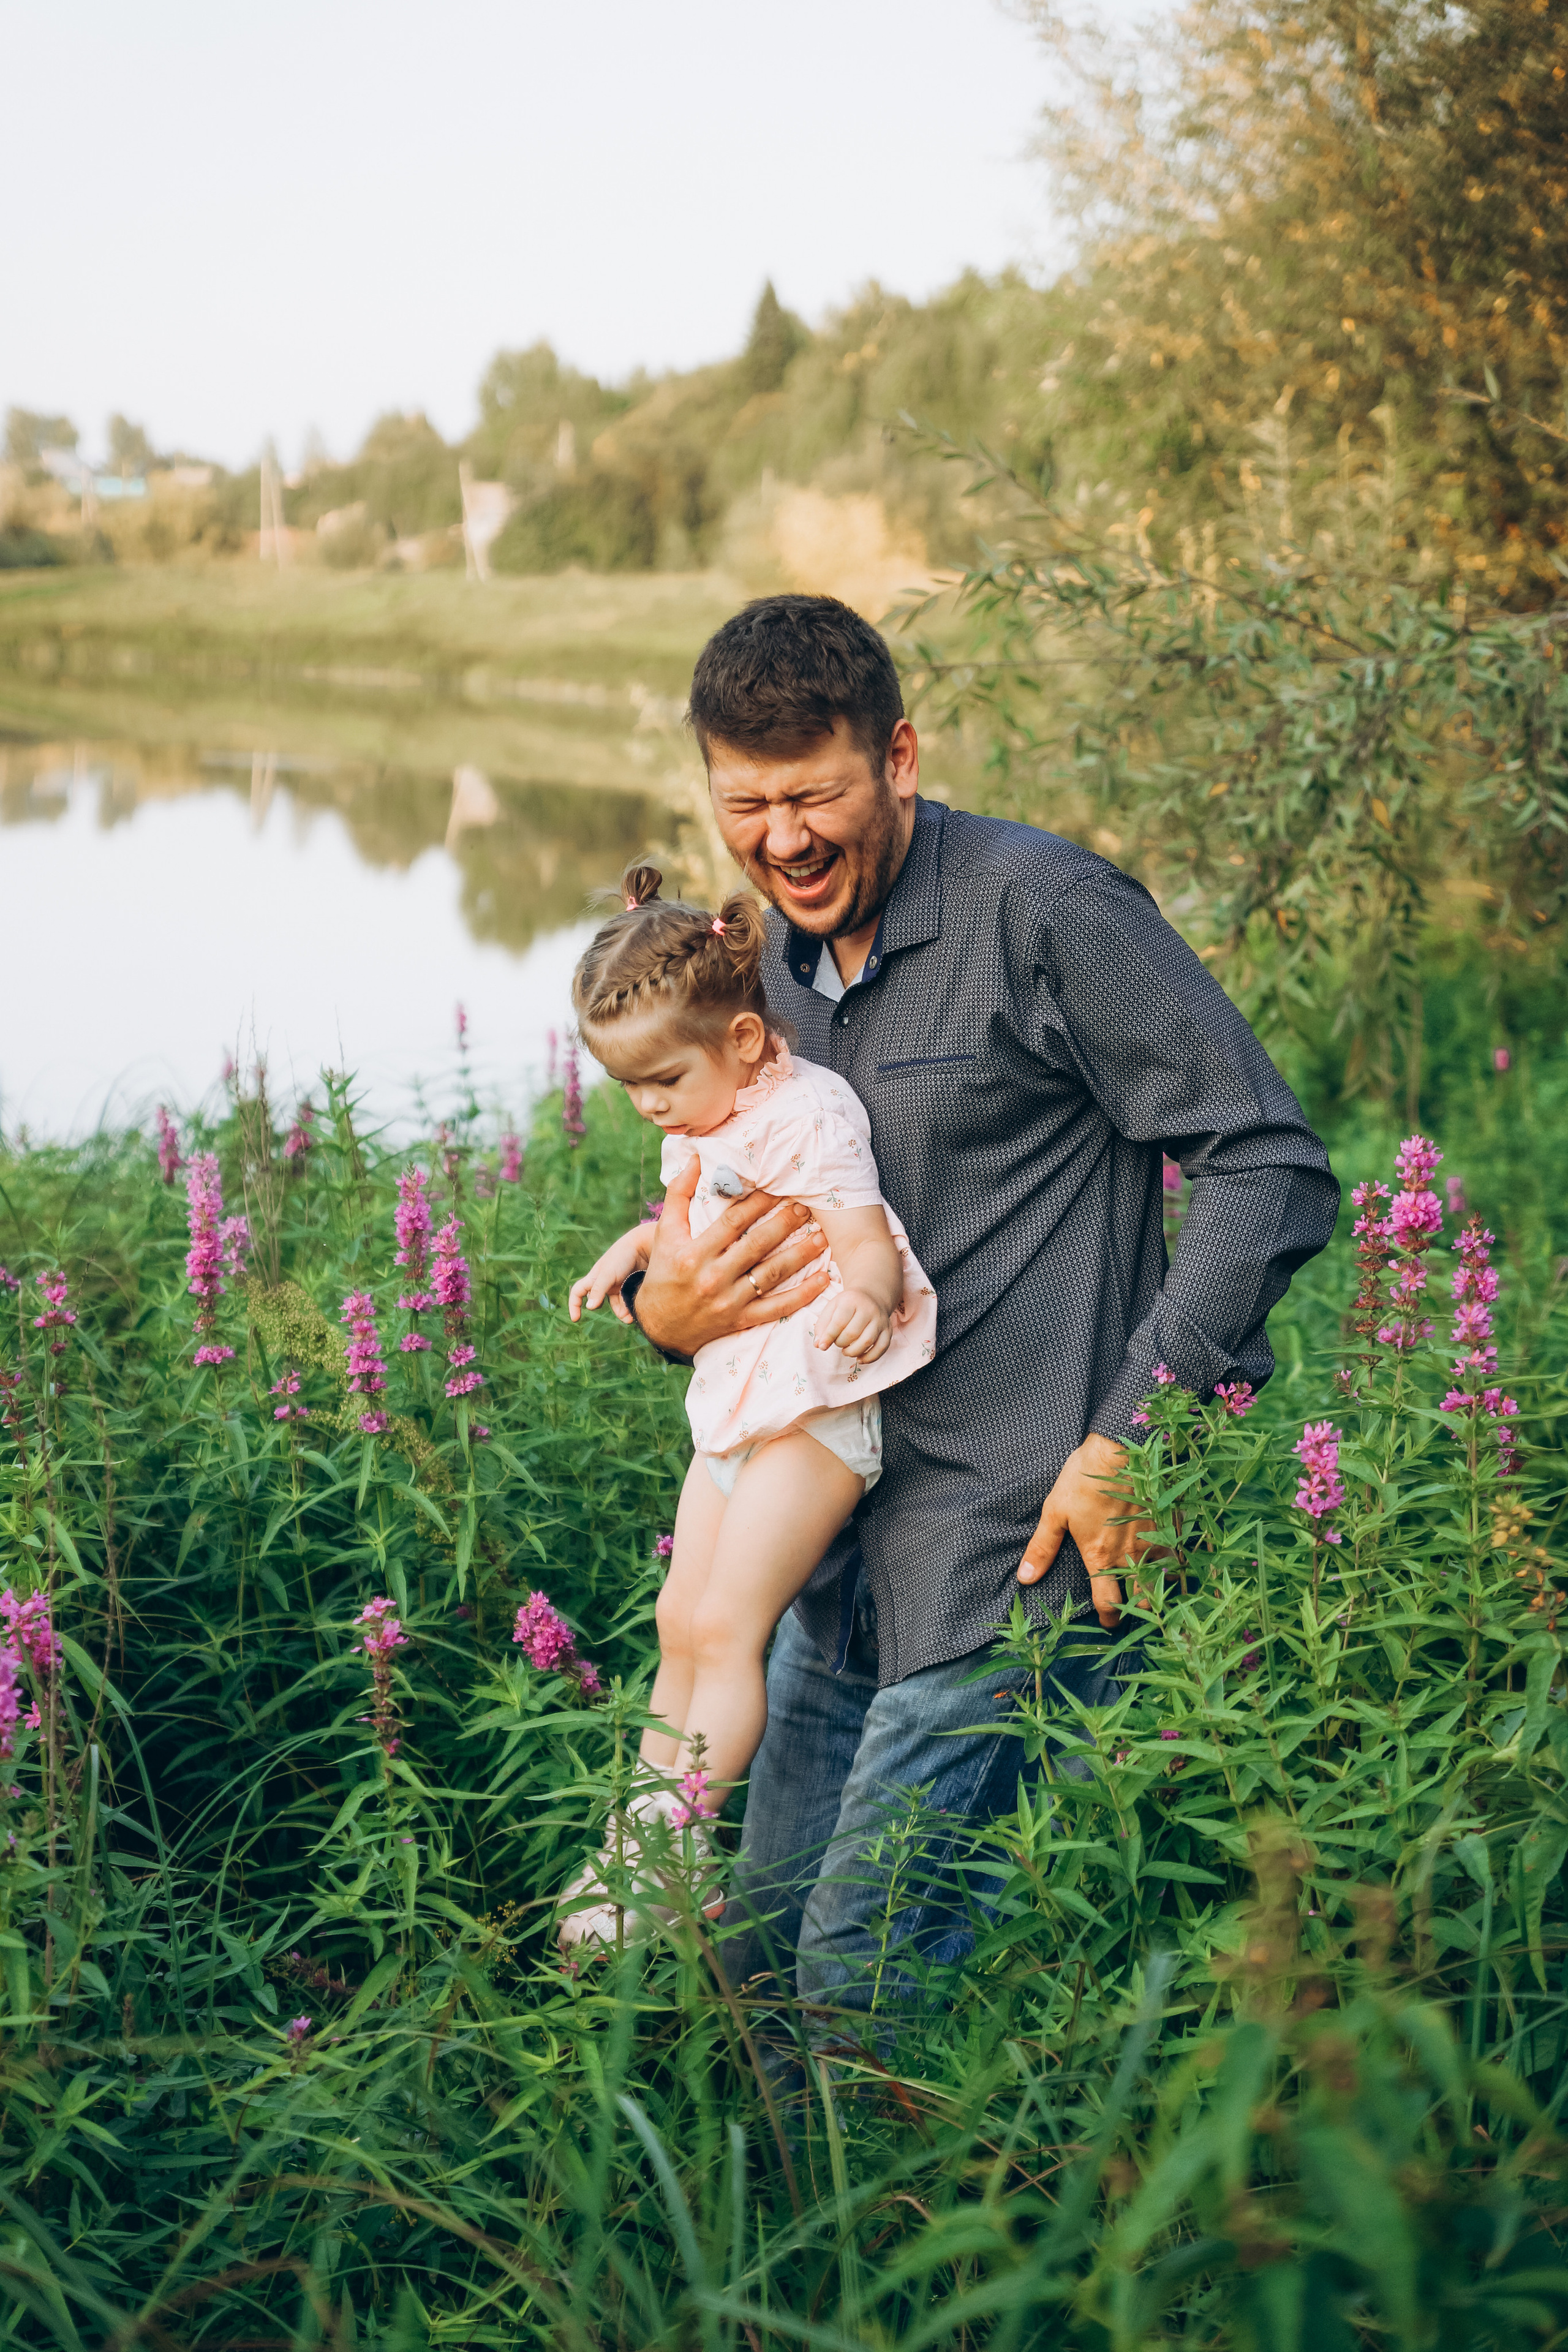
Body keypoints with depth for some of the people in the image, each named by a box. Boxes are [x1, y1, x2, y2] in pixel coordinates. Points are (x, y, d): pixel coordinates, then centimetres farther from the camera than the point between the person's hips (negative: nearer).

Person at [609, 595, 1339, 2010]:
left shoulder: (1042, 909, -12)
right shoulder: (774, 967, 12)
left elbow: (1274, 1174, -14)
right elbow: (739, 1244, 21)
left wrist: (1127, 1439, -17)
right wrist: (665, 1305, -4)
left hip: (1024, 1526, -8)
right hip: (844, 1541, 8)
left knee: (865, 1969, -8)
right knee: (761, 1947, 14)